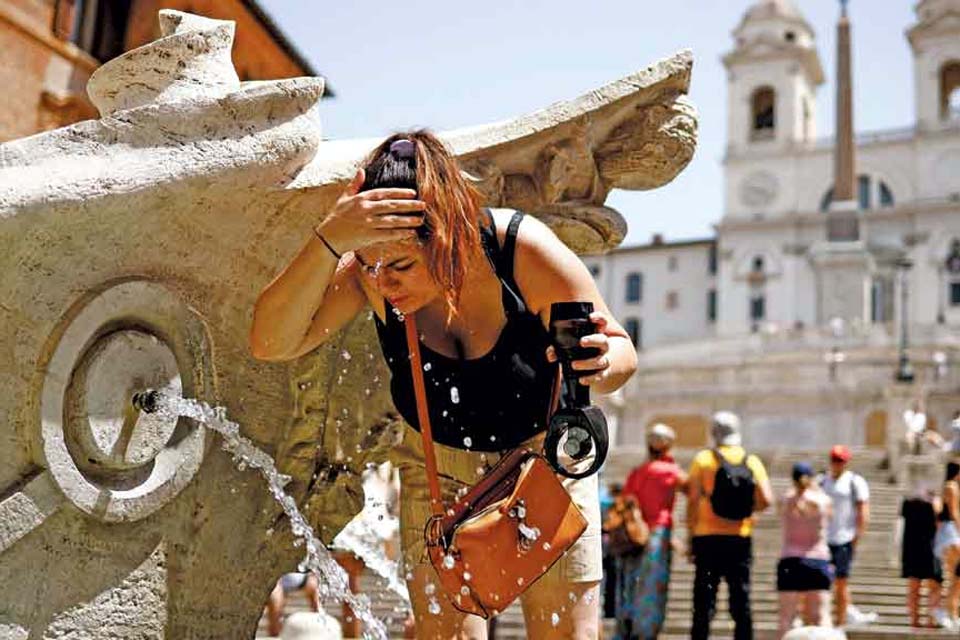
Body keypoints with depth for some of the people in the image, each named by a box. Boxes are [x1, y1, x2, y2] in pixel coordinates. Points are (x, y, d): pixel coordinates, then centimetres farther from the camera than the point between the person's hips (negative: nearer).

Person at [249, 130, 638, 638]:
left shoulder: (526, 252, -29)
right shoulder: (369, 269, -24)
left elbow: (620, 353, -16)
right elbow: (270, 344, -34)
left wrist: (605, 359, -41)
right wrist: (328, 241, -48)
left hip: (545, 456, -1)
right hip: (437, 469, 1)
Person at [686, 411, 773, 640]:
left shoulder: (703, 459, -2)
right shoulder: (752, 462, 4)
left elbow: (693, 500, -6)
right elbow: (766, 500, -5)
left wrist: (691, 537, 0)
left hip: (708, 537, -2)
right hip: (741, 538, 2)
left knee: (705, 600, 1)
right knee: (741, 599, 9)